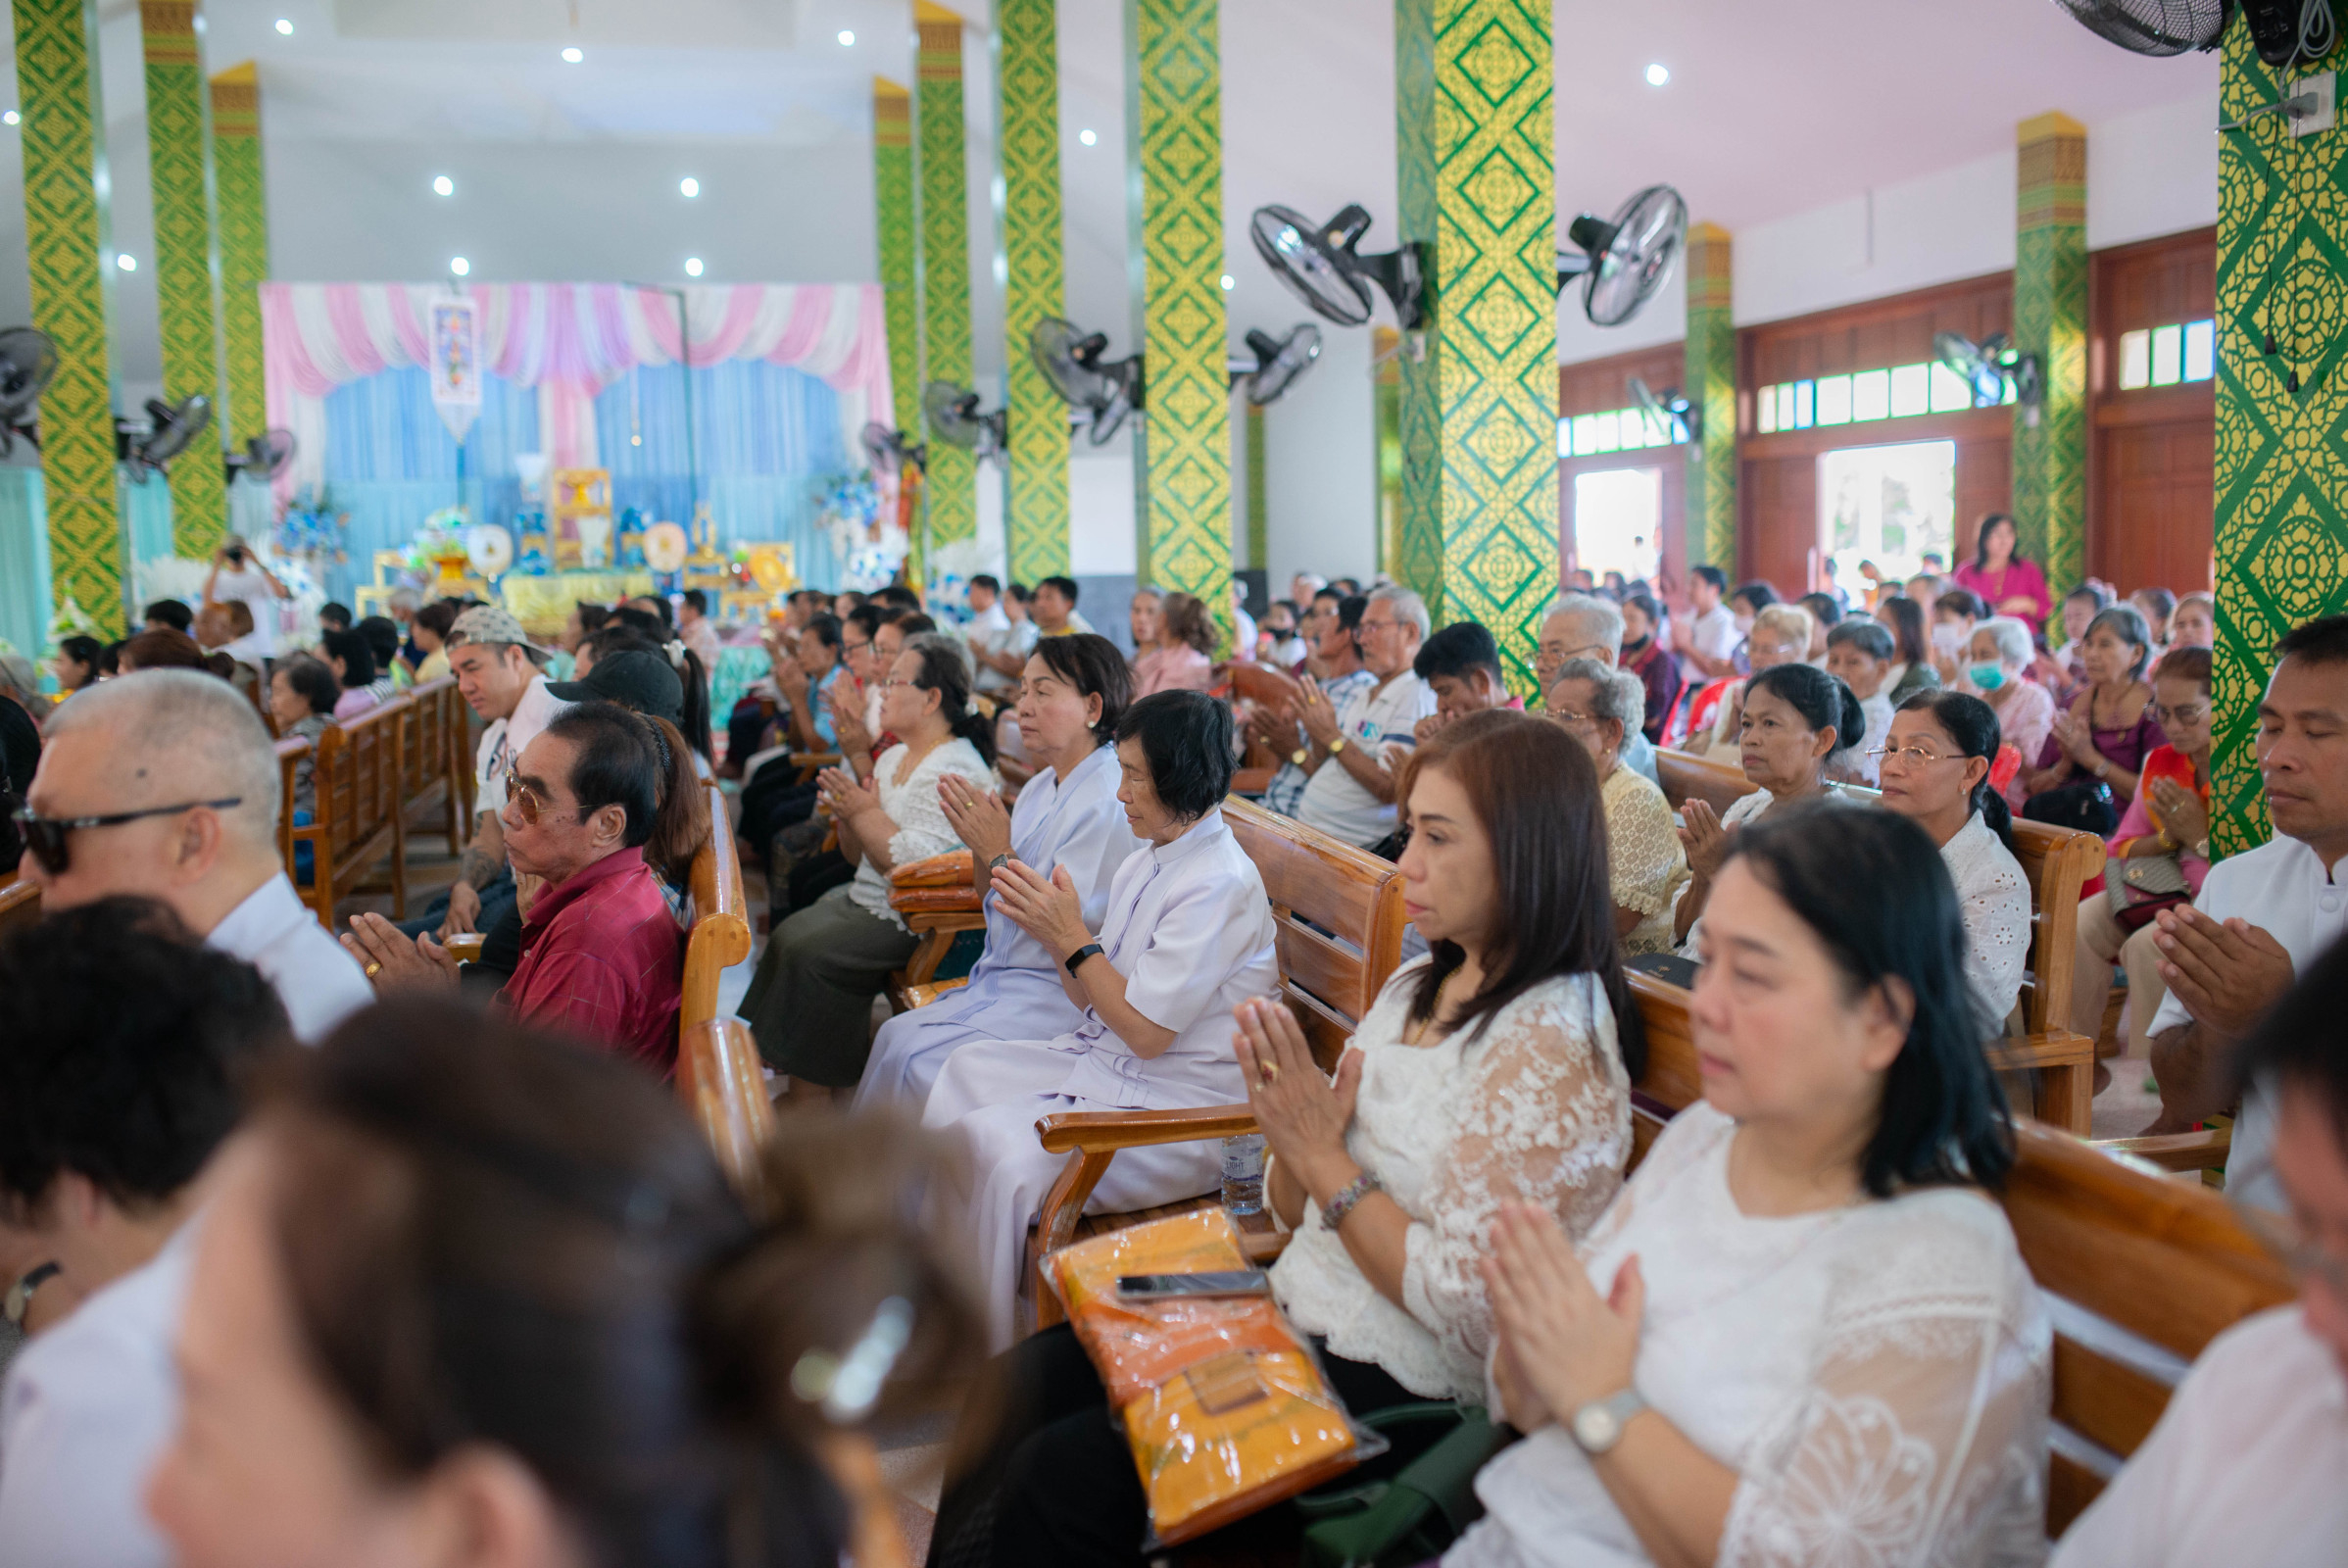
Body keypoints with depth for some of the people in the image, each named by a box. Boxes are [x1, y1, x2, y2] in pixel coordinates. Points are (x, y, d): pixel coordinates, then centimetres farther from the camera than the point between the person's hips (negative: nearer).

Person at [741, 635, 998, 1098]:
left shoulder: (957, 770, -16)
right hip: (864, 901, 10)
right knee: (788, 937, -4)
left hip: (910, 922, -10)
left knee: (808, 953, -19)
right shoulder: (894, 757, 14)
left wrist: (866, 812, -16)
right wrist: (846, 816, -2)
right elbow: (860, 856, 19)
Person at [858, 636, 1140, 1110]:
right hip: (1000, 978, 8)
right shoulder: (1043, 785, 11)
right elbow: (994, 899, 17)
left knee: (916, 1058, -19)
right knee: (895, 1035, -8)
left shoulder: (1108, 802, -18)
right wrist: (980, 845, -3)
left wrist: (999, 853, -18)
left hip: (1056, 995, -8)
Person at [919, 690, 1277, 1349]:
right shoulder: (1146, 862, 9)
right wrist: (1051, 927, -5)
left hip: (1182, 1103, -9)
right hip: (1106, 1060, 10)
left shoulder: (1220, 885, -19)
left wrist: (1072, 937, -13)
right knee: (969, 1068, -1)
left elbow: (1146, 1029, -19)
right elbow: (1091, 998, 12)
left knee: (1001, 1147, -22)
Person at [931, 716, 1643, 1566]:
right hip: (1296, 1316, 8)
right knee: (1009, 1392, -2)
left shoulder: (1550, 1049, -19)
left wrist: (1323, 1158, -17)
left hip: (1397, 1390, -8)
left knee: (1062, 1474, -17)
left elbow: (1469, 1310, -22)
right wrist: (1293, 1135, -10)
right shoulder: (1417, 988, 7)